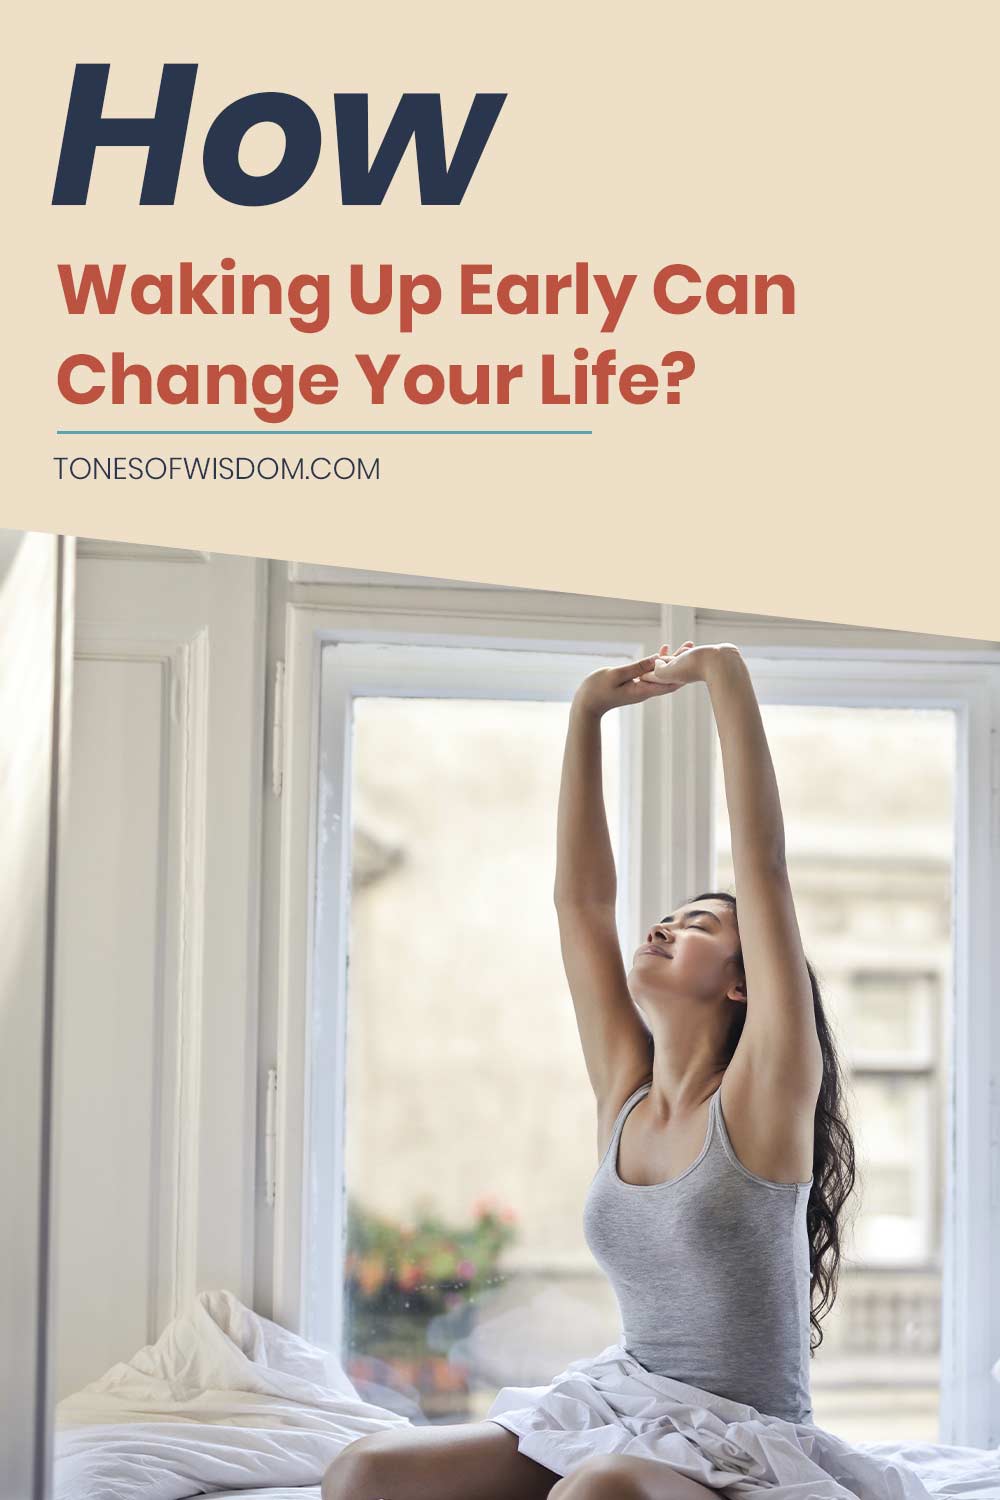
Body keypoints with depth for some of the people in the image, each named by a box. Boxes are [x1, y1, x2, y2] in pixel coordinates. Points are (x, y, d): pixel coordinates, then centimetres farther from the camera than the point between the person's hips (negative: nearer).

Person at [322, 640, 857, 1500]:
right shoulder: (624, 1091, 9)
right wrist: (588, 711, 10)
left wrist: (725, 676, -11)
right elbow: (580, 896, 9)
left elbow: (763, 862, -13)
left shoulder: (764, 1092, -6)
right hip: (618, 1406, 6)